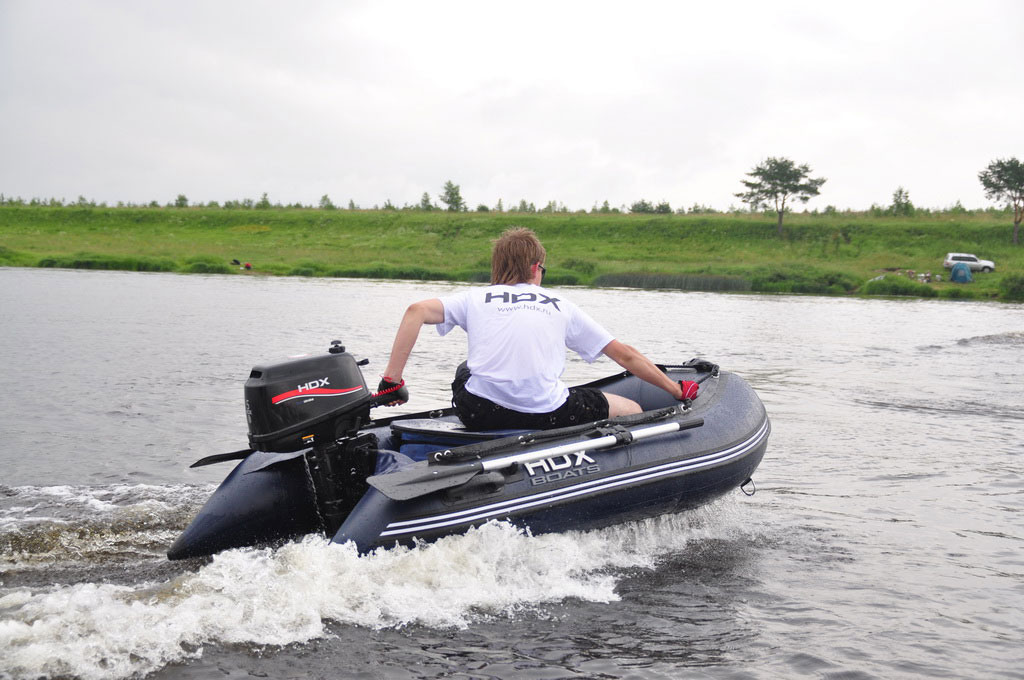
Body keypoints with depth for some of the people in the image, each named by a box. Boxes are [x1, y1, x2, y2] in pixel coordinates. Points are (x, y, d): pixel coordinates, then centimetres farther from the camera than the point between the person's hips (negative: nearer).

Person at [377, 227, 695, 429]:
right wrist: (677, 390, 29)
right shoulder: (560, 305, 17)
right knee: (632, 411, 18)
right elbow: (625, 355, 19)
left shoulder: (475, 298, 15)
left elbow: (417, 310, 0)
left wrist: (392, 379, 0)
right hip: (546, 418, -1)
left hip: (479, 414, 2)